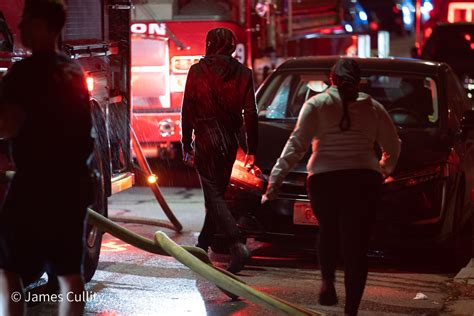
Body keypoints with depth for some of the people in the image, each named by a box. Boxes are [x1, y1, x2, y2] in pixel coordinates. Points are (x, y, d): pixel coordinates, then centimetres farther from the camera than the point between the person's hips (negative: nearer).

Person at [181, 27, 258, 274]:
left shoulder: (198, 70, -4)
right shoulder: (243, 73, 3)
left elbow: (188, 110, -4)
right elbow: (250, 113, 0)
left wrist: (186, 145, 2)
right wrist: (251, 150, 5)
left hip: (206, 139, -4)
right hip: (230, 140, 4)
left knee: (213, 194, -5)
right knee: (217, 192, 17)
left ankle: (237, 245, -22)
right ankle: (203, 244, 29)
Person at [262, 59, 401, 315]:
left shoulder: (317, 104, 5)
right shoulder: (373, 108, 11)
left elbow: (296, 145, -5)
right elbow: (393, 147, 16)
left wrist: (275, 180, -7)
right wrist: (384, 169, 36)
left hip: (324, 179, -1)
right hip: (364, 181, 1)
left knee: (328, 232, 24)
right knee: (356, 245, 4)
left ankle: (327, 280, 4)